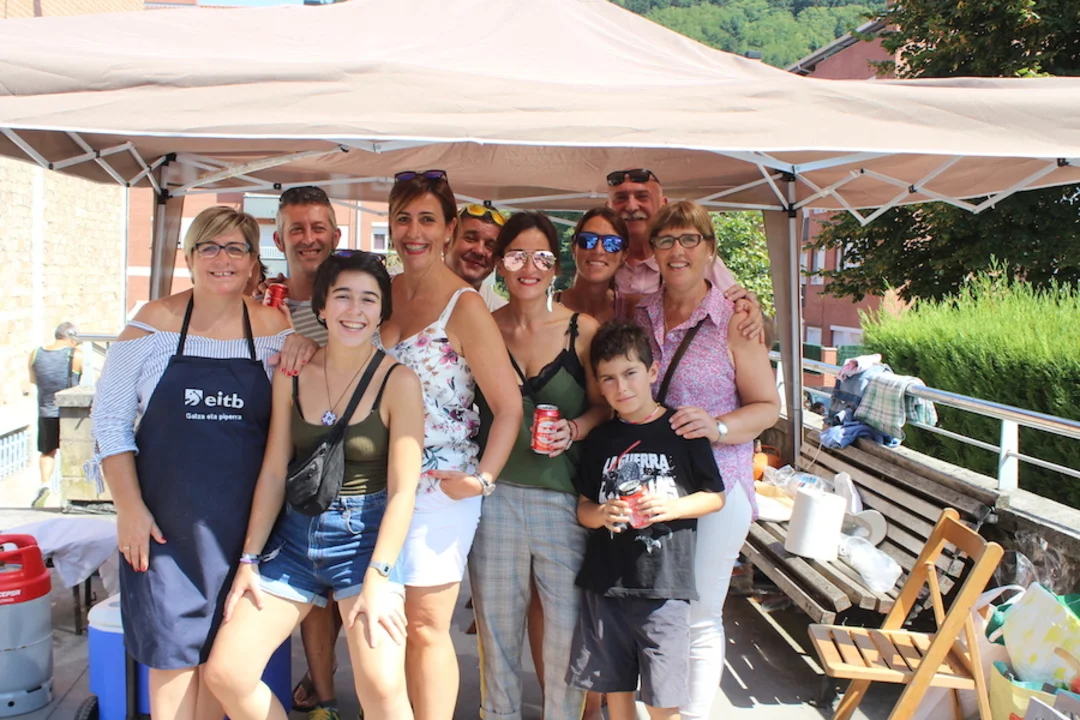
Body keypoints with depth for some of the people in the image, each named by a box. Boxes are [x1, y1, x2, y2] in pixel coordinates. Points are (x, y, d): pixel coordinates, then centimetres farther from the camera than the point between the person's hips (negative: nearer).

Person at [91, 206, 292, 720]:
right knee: (172, 649, 6)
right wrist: (129, 505, -7)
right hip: (164, 521, -1)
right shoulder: (154, 323, -3)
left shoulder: (276, 330, 1)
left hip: (244, 524, 1)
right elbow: (109, 418, -2)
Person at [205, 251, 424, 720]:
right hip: (295, 535, 5)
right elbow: (273, 472, 6)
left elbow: (403, 489, -12)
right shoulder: (292, 374, 3)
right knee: (224, 673, 0)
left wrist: (377, 579, -18)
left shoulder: (397, 382, -10)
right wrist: (249, 560, 4)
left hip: (367, 536, -4)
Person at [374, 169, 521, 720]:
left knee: (425, 629, 4)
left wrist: (482, 480, -17)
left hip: (439, 488, -6)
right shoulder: (382, 292, 6)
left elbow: (509, 406, -12)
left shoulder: (464, 307, -12)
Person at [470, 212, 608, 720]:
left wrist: (574, 429, -15)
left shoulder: (583, 330, -1)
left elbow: (604, 405, 3)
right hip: (496, 493, 2)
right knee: (496, 618, 13)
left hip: (564, 495, -1)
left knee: (566, 619, 4)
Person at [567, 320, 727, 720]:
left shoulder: (682, 431, -4)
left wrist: (673, 506, -15)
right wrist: (600, 514, -12)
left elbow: (715, 497, 2)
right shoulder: (600, 439, 6)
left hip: (664, 585, -3)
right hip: (605, 583, 3)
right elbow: (583, 506, 11)